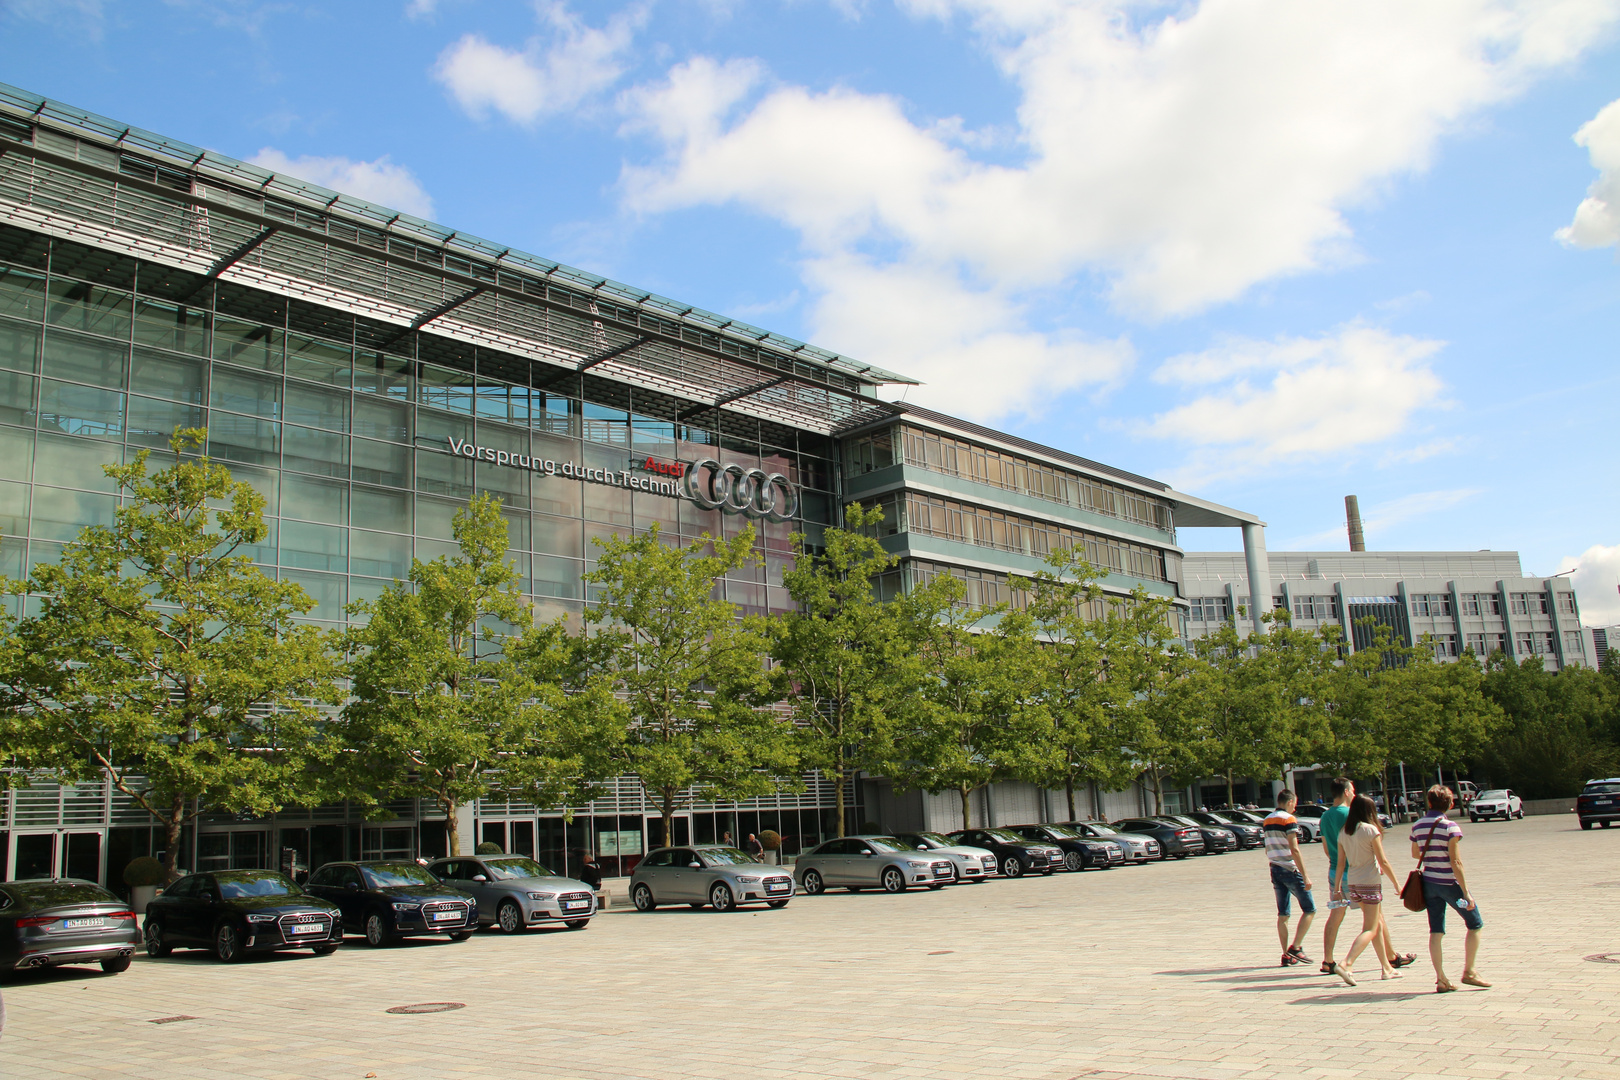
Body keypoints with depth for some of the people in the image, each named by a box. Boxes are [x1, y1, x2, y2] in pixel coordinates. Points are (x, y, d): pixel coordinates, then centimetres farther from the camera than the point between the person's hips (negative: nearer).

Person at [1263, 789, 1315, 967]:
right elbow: (1294, 849, -18)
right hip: (1290, 869, -7)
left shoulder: (1267, 820, 12)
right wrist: (1305, 876, -18)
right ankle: (1295, 947, -5)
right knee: (1309, 909, 3)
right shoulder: (1288, 819, -11)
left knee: (1283, 915, 9)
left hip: (1275, 870, 7)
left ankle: (1286, 955, 8)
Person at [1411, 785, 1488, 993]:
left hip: (1429, 882, 5)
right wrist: (1466, 892, -15)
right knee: (1475, 925, 13)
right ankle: (1468, 972, 13)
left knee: (1436, 931, 7)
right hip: (1450, 883, -5)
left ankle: (1441, 979, 4)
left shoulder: (1417, 826, 2)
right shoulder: (1449, 827, -15)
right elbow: (1456, 862, -18)